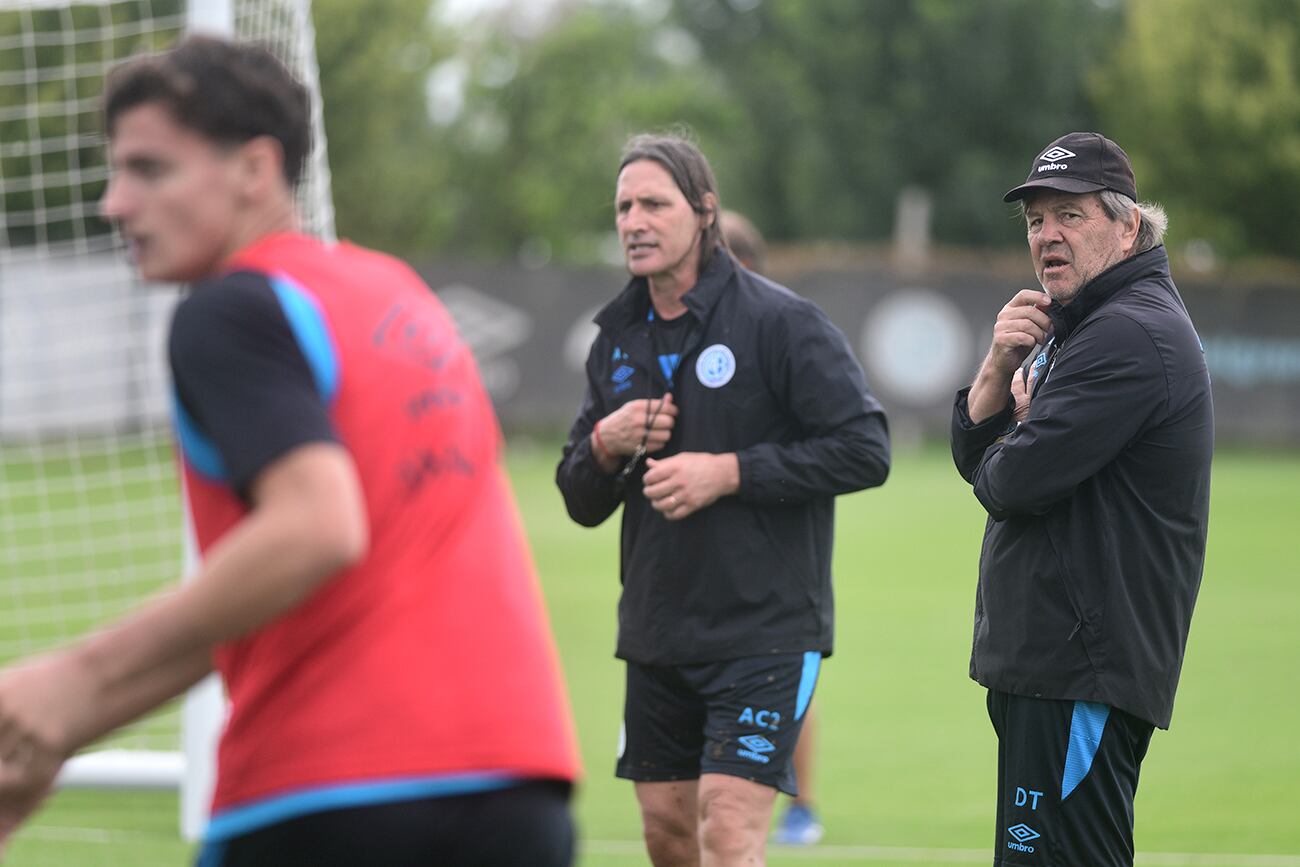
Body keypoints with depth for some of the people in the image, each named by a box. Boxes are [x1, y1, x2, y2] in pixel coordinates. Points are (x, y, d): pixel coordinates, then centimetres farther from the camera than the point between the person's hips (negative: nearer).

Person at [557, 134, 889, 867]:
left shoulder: (780, 321, -9)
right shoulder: (618, 339, 10)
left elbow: (864, 449, -14)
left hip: (764, 629, -7)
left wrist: (731, 472, -19)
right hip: (657, 633, 7)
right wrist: (604, 444, -7)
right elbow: (582, 503, 16)